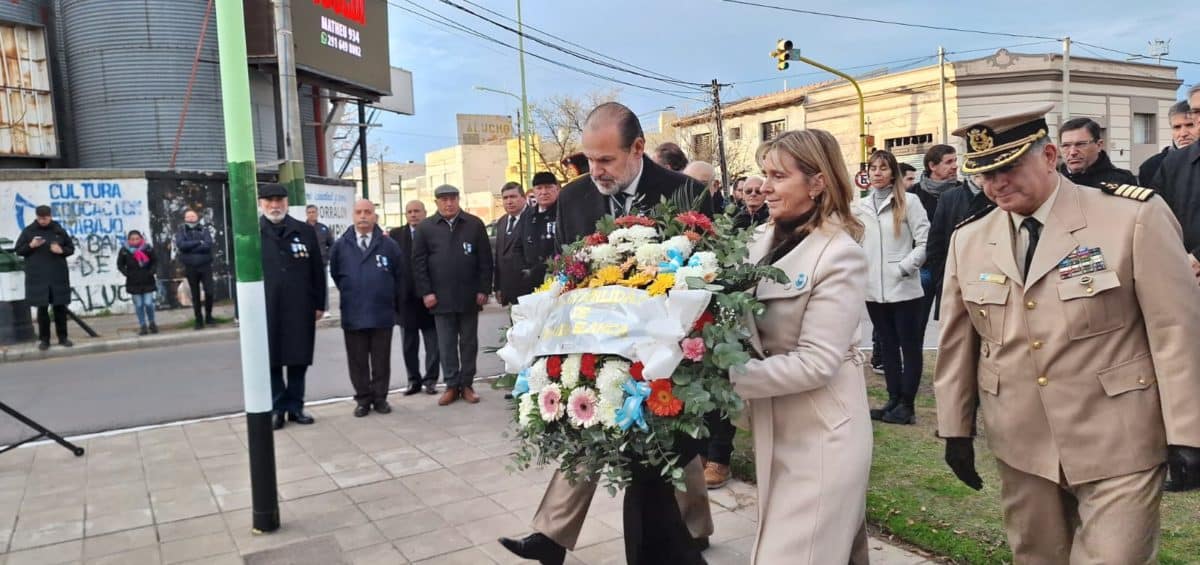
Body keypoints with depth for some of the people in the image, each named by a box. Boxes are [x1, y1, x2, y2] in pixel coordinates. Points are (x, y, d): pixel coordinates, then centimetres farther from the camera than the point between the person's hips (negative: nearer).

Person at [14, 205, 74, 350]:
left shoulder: (59, 230, 5)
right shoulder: (28, 231, 3)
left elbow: (71, 248, 11)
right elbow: (18, 250, 6)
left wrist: (61, 250, -10)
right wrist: (31, 246, -12)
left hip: (58, 276, 1)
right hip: (38, 277, -1)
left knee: (60, 307, 5)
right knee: (42, 308, 0)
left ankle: (63, 337, 14)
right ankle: (44, 339, 8)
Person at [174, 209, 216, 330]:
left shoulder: (204, 229, 6)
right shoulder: (181, 231, 7)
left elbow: (208, 245, -11)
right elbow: (180, 245, -12)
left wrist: (190, 247, -11)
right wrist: (198, 242, -12)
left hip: (205, 266, 0)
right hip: (190, 268, 0)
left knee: (209, 292, -5)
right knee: (195, 295, 6)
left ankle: (208, 316, 14)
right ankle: (198, 320, 14)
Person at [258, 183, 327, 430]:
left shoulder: (305, 231, 6)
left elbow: (317, 270, 8)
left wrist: (319, 304, 4)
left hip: (300, 308, 1)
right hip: (266, 309, -1)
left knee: (299, 359, 7)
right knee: (271, 361, 5)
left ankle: (295, 406, 19)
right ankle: (277, 408, 16)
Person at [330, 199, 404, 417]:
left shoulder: (389, 245, 0)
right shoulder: (341, 245, 2)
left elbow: (399, 277, 5)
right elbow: (335, 274, 12)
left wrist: (396, 305, 7)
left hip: (382, 314, 0)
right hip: (352, 315, 1)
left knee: (381, 360, 8)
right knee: (358, 362, 7)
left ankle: (380, 398, 19)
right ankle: (363, 399, 17)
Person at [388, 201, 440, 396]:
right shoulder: (396, 235, 5)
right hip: (406, 297, 2)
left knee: (433, 343, 5)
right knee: (409, 344, 10)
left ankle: (430, 379, 16)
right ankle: (413, 380, 21)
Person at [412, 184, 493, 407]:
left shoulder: (475, 224, 3)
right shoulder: (425, 228, 3)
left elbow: (485, 260, 2)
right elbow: (418, 262, 2)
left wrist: (483, 290, -4)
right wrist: (425, 292, -5)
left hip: (469, 296, 0)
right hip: (441, 297, 0)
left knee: (469, 342, 8)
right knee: (446, 344, 5)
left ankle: (466, 385, 17)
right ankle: (451, 386, 13)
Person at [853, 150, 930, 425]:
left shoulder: (909, 202, -4)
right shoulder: (860, 206, 10)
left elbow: (925, 242, -8)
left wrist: (903, 268, -14)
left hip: (904, 288, -5)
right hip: (874, 289, 5)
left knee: (910, 346, 3)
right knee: (887, 345, 13)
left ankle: (907, 404, 10)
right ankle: (894, 400, 22)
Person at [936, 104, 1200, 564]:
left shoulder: (1134, 217, -8)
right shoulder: (968, 240, 3)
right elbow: (958, 342, 8)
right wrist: (956, 429, 10)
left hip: (1118, 448, -3)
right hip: (1020, 447, 4)